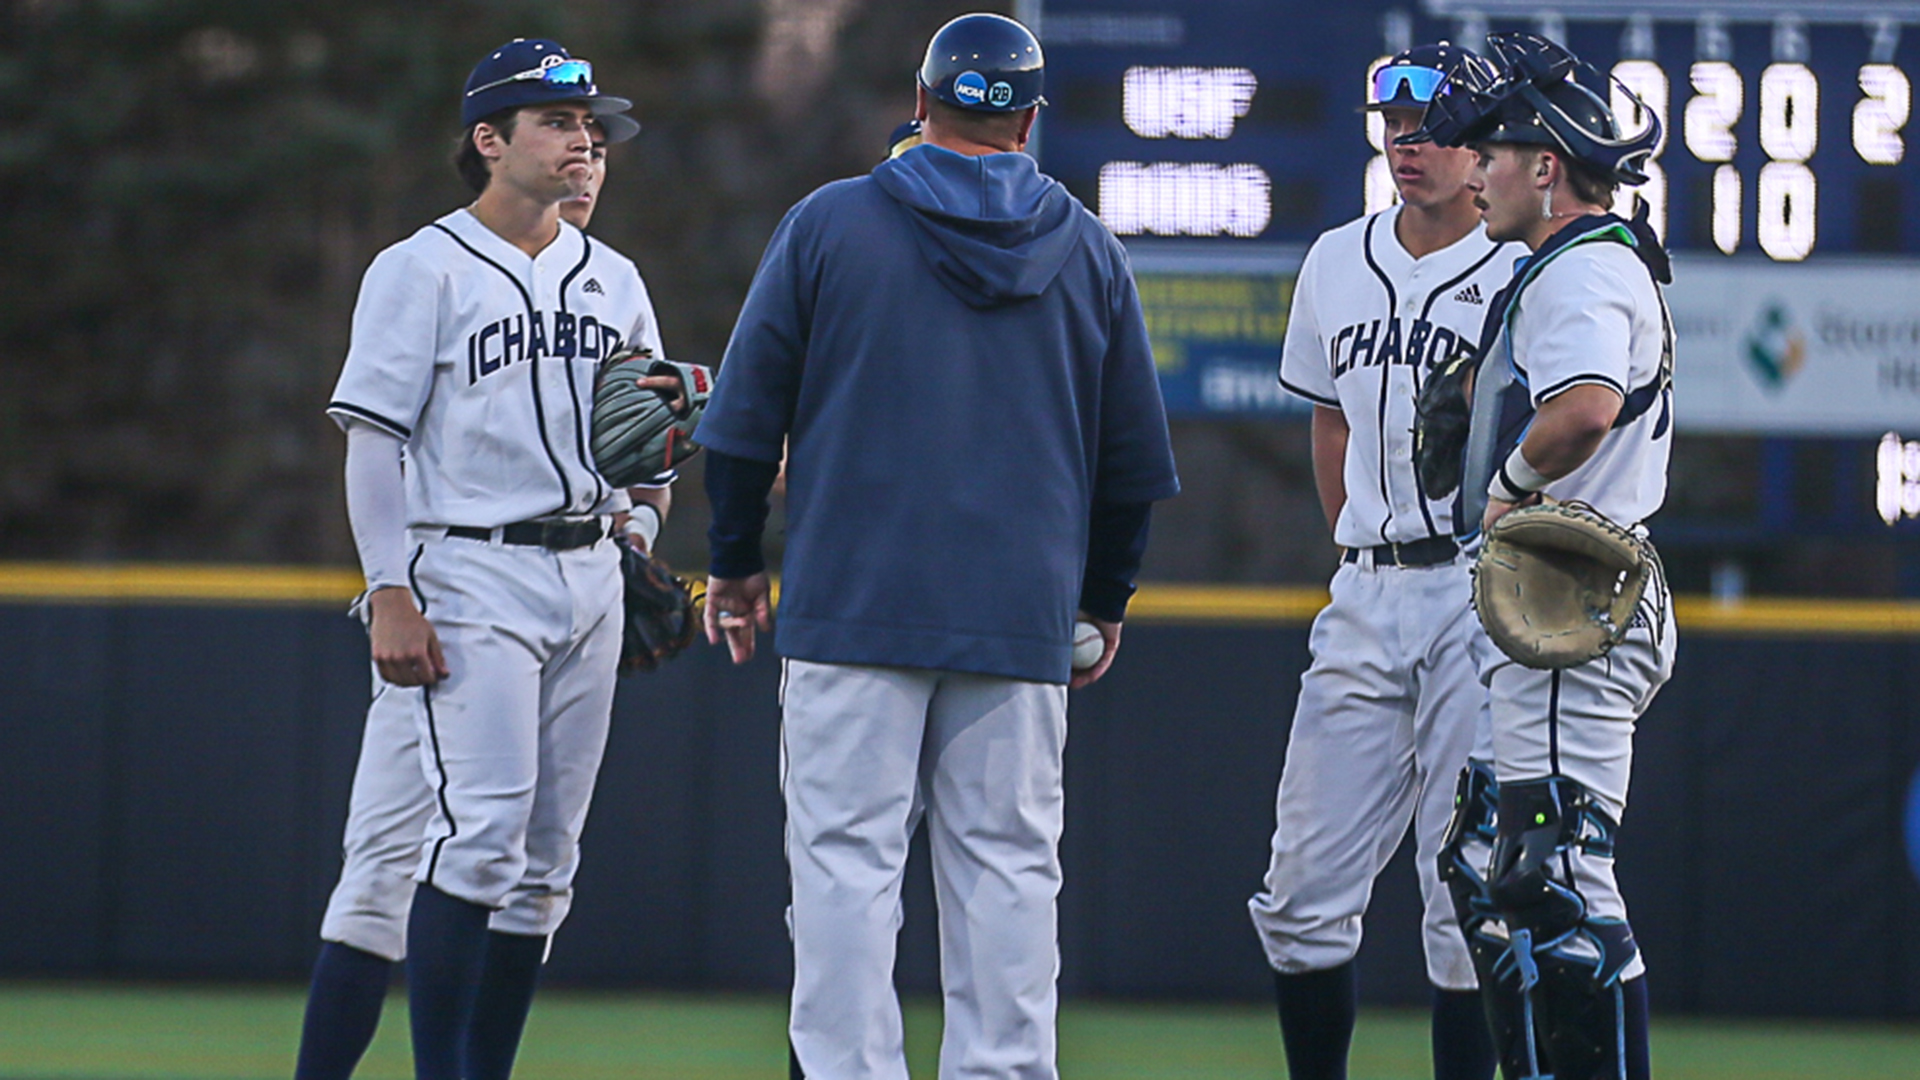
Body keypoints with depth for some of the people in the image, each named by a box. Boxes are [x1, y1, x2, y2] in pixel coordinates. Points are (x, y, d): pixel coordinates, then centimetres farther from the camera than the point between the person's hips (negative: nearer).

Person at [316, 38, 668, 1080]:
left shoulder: (613, 281, 15)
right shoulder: (421, 271, -2)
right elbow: (375, 439, -7)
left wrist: (637, 534, 2)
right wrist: (389, 593, -15)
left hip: (589, 577, 6)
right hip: (468, 581, -6)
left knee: (544, 858, 5)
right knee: (480, 828, -17)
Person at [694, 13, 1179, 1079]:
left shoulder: (827, 223, 1)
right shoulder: (1087, 249, 8)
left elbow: (746, 414, 2)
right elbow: (1136, 455, 13)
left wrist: (735, 561, 13)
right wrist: (1104, 594, 24)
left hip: (853, 602, -2)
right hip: (1024, 617, 2)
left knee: (847, 860, -3)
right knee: (1007, 869, 5)